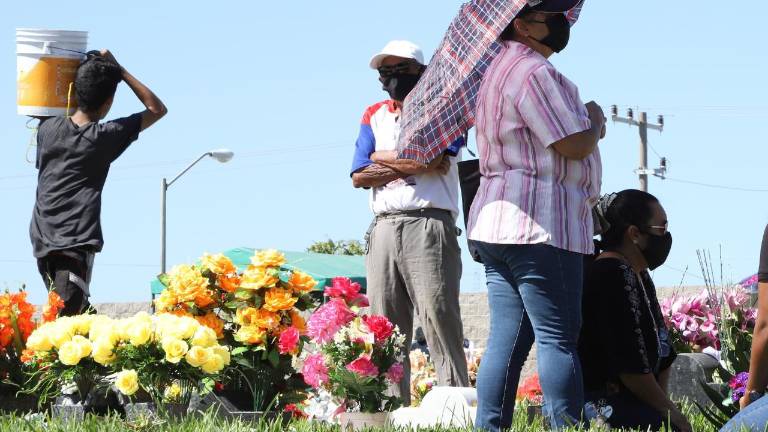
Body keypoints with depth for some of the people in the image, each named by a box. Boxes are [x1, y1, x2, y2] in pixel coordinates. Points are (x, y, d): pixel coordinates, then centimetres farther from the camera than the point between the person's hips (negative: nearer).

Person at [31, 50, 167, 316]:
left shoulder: (48, 128, 5)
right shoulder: (106, 136, -4)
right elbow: (157, 109, 8)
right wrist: (119, 70, 8)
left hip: (42, 241, 5)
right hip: (77, 242, -5)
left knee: (56, 314, 19)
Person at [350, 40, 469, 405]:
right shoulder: (374, 116, 20)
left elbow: (437, 160, -11)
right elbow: (359, 177, 8)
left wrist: (384, 159, 1)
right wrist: (412, 166, -2)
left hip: (429, 224, -5)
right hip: (384, 227, 5)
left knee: (438, 316, -13)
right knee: (384, 323, 0)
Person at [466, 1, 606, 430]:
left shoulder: (502, 68, 20)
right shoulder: (534, 71, -14)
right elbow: (574, 145, -16)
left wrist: (589, 126, 10)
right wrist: (595, 119, 3)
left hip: (497, 223, 10)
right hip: (541, 227, -10)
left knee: (507, 339, 7)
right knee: (558, 339, -9)